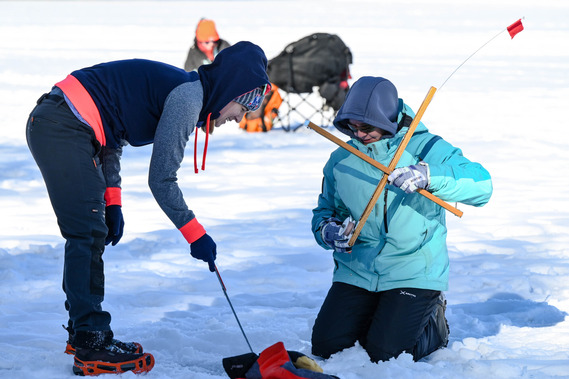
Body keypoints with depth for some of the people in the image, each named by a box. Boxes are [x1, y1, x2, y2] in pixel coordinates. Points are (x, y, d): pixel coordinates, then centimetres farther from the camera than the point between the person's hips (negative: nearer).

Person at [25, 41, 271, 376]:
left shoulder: (180, 88, 18)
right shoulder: (188, 97, -12)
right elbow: (161, 179, -12)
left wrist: (112, 202, 16)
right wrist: (195, 233, -4)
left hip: (50, 124, 10)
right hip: (63, 130, -10)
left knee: (90, 233, 16)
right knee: (89, 232, -11)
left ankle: (82, 332, 24)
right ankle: (92, 346, -12)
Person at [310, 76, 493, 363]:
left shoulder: (425, 148, -7)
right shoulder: (341, 161, 6)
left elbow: (481, 185, -19)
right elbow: (325, 209, 18)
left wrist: (428, 176, -36)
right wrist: (327, 230, -7)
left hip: (413, 273, -4)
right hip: (356, 272, 5)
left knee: (386, 354, -15)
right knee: (327, 347, -7)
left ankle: (435, 324, 18)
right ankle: (376, 318, 24)